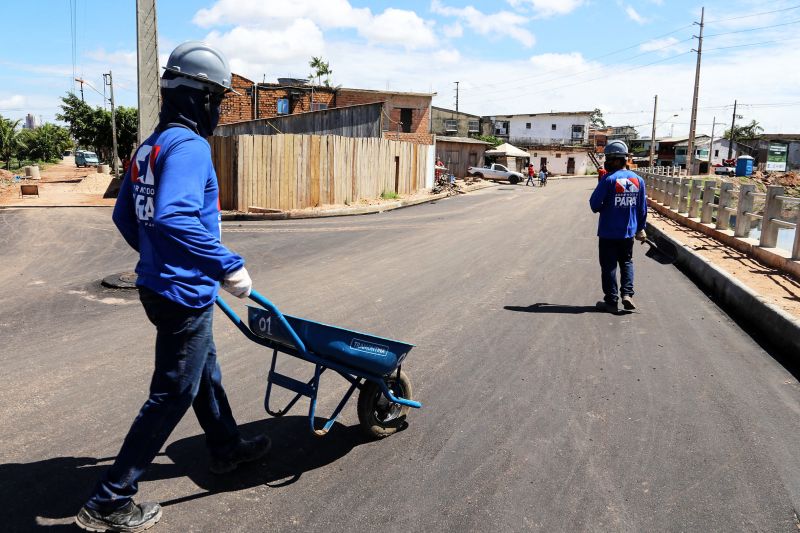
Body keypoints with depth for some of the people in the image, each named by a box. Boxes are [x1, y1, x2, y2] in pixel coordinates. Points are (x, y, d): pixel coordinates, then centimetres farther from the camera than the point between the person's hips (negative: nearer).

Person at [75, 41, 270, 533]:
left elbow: (125, 218, 16)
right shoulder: (189, 146, -19)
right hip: (185, 294, -10)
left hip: (159, 284, 10)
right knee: (173, 394, 2)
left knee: (205, 372, 24)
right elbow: (175, 218, -34)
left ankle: (226, 447, 44)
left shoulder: (149, 147, 10)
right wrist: (227, 267, -30)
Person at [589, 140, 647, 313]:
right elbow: (642, 207, 7)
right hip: (628, 232, 5)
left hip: (608, 232, -4)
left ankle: (611, 301, 9)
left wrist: (601, 209, 8)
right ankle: (627, 293, 5)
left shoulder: (609, 179, -16)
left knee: (609, 266, 5)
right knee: (627, 262, 20)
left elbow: (594, 204, -15)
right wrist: (640, 228, 17)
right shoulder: (638, 180, 2)